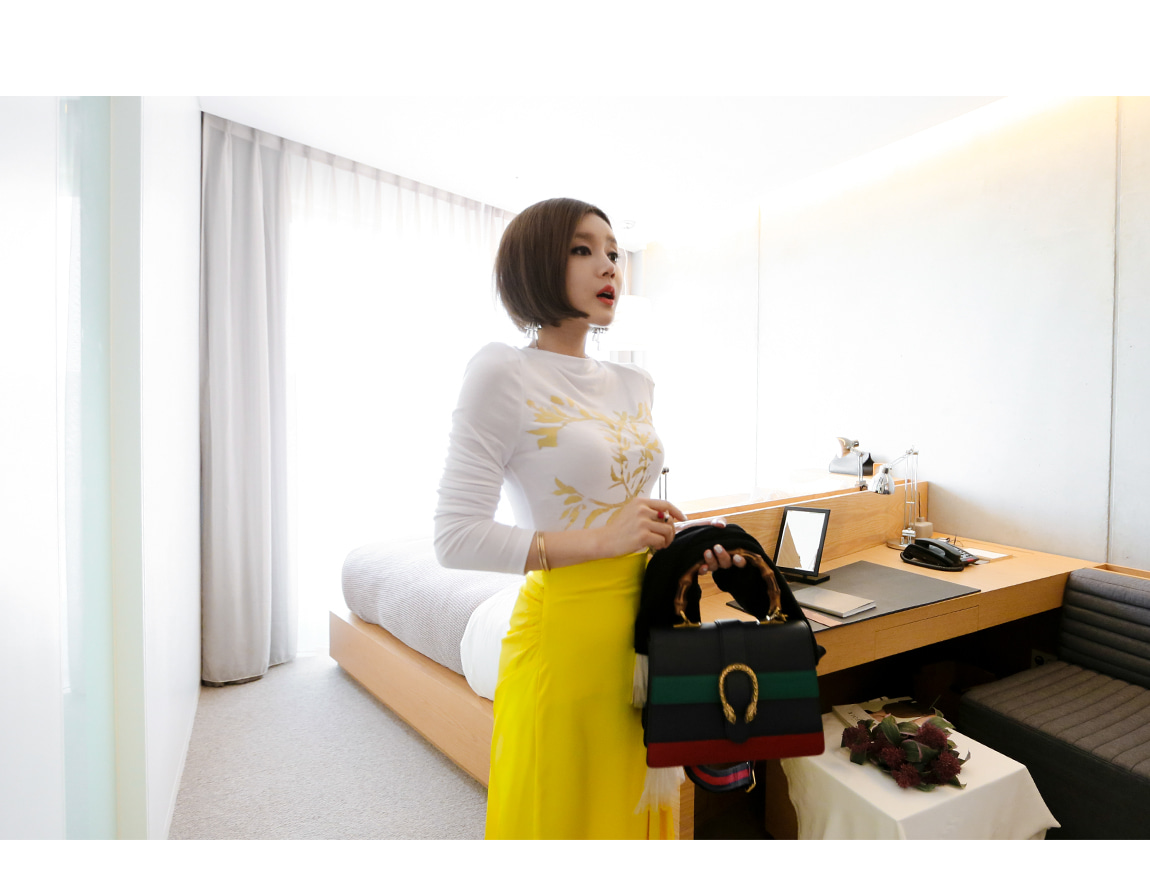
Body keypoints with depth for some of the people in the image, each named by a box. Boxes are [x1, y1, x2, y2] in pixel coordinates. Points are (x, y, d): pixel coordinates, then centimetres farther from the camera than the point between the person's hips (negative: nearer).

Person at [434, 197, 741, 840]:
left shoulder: (635, 384, 9)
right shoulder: (502, 373, -12)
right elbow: (455, 537, -17)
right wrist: (601, 541, -20)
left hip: (644, 625, 7)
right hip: (565, 631, -6)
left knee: (635, 809, 21)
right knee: (563, 815, 13)